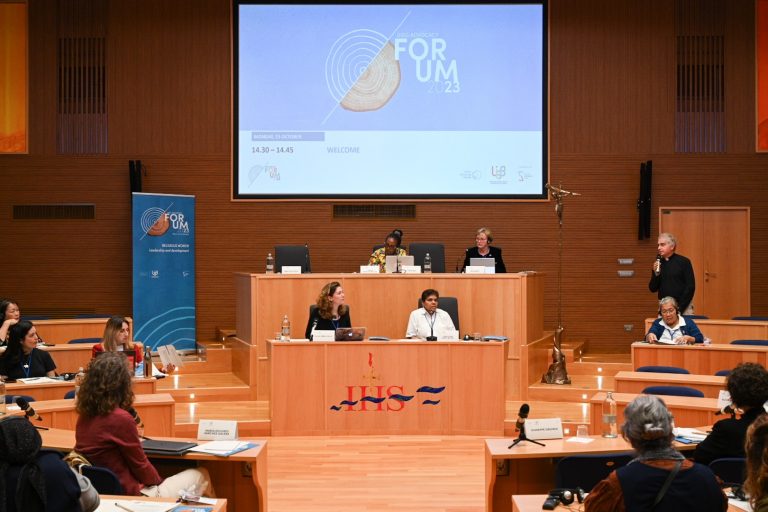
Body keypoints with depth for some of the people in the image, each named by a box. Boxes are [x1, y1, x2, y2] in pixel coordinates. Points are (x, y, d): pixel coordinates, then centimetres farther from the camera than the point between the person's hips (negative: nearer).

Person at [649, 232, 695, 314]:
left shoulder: (684, 262, -4)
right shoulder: (658, 263, 8)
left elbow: (690, 287, -6)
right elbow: (652, 288, 7)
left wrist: (680, 307, -11)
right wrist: (655, 274, -10)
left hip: (683, 308, -3)